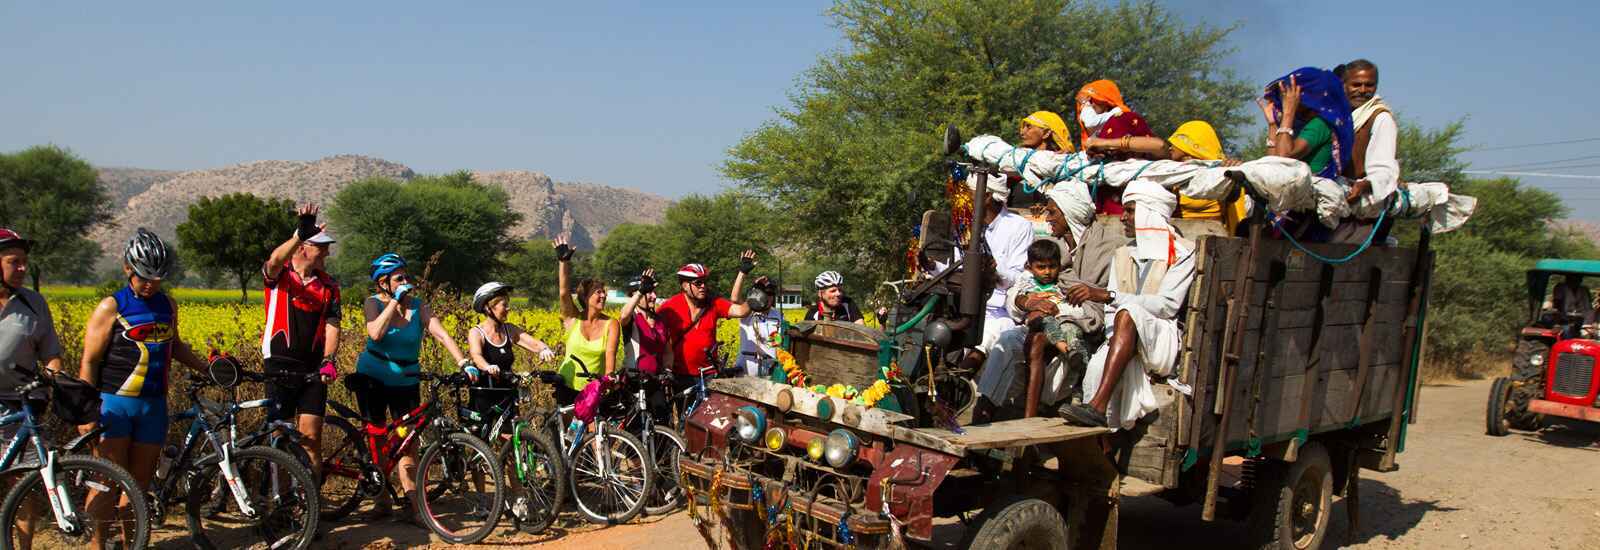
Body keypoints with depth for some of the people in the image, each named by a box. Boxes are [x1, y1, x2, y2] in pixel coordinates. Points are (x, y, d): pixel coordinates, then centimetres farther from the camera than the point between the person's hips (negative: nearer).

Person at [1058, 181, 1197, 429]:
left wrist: (1107, 295, -20)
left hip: (1162, 340, -4)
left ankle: (1097, 406, -45)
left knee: (1128, 312, -35)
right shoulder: (1123, 255, 21)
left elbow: (1168, 305, -13)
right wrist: (1114, 340, -10)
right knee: (1098, 366, -30)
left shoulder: (1182, 254, 3)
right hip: (1124, 340, 4)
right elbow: (1111, 311, 13)